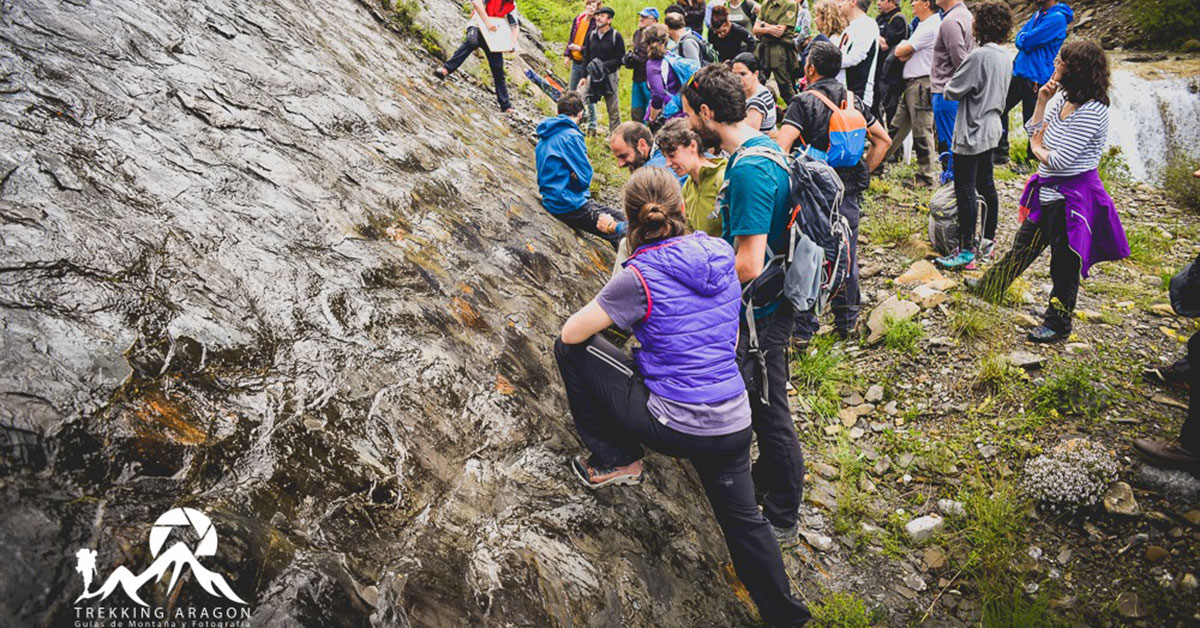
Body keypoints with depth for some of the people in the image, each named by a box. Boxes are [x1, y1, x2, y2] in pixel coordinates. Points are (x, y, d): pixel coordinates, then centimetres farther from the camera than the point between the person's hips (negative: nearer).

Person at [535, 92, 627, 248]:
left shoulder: (544, 136, 13)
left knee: (619, 217, 12)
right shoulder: (570, 136, -15)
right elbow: (585, 176, -15)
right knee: (621, 232, -11)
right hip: (569, 205, -10)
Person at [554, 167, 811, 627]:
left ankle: (614, 460, 17)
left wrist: (608, 312, 13)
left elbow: (572, 332, -8)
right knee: (743, 519, 28)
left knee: (569, 348, 6)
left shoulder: (641, 275, -14)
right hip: (734, 423, 6)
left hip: (675, 426, -6)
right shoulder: (721, 256, 4)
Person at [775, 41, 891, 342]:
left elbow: (781, 147, -23)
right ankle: (846, 321, 28)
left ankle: (803, 330, 8)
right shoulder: (853, 100, 7)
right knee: (846, 258, 16)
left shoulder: (804, 102, -11)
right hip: (850, 193, 5)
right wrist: (863, 172, 14)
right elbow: (883, 140, 13)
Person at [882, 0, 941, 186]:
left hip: (922, 84, -10)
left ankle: (927, 176, 3)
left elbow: (900, 51, -14)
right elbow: (901, 55, 16)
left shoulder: (930, 27, -15)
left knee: (922, 131, -4)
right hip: (911, 83, 10)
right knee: (898, 126, 14)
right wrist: (906, 52, -5)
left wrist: (902, 48, 7)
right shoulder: (922, 25, 18)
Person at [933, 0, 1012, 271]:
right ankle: (988, 242, 27)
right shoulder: (1005, 57, 9)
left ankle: (966, 252, -1)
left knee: (965, 190, -5)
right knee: (986, 186, 17)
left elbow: (953, 91, -14)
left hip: (972, 132, -9)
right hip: (991, 129, 9)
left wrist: (947, 87, 5)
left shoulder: (979, 56, -20)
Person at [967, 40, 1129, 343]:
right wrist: (1041, 102, -4)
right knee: (1025, 244, 23)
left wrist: (1038, 148, -6)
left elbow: (1060, 160, -26)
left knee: (1065, 261, 7)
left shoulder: (1092, 111, -24)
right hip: (1049, 190, 8)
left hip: (1073, 195, -8)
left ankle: (1058, 323, 22)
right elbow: (1035, 133, 7)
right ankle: (991, 286, 40)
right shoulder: (1062, 97, 1)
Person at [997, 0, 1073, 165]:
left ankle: (1033, 160, 15)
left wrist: (1023, 39, -1)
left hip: (1035, 78, -9)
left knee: (1031, 121, 0)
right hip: (1019, 72, 9)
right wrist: (1025, 41, -11)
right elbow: (1019, 39, 8)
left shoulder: (1057, 18, -17)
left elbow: (1026, 41, -21)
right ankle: (1000, 153, 24)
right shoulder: (1038, 14, 12)